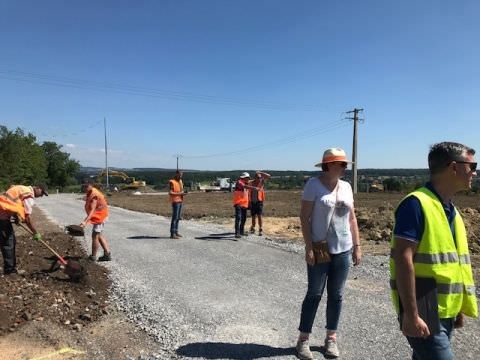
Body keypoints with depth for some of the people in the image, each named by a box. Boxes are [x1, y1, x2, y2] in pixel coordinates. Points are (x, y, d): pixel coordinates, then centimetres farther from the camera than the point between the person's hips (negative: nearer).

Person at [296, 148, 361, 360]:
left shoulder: (346, 186, 8)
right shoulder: (314, 184, -8)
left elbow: (352, 218, 12)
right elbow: (304, 217, -11)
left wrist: (357, 246, 9)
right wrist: (309, 247, -16)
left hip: (343, 250, 5)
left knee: (336, 295, 12)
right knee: (314, 294, 3)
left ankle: (331, 338, 26)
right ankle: (303, 339, 17)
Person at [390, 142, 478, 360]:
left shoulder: (451, 209, 10)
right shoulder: (416, 204, -18)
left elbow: (455, 263, 16)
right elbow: (403, 259, -23)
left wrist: (459, 307, 18)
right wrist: (411, 314, -23)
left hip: (446, 311, 9)